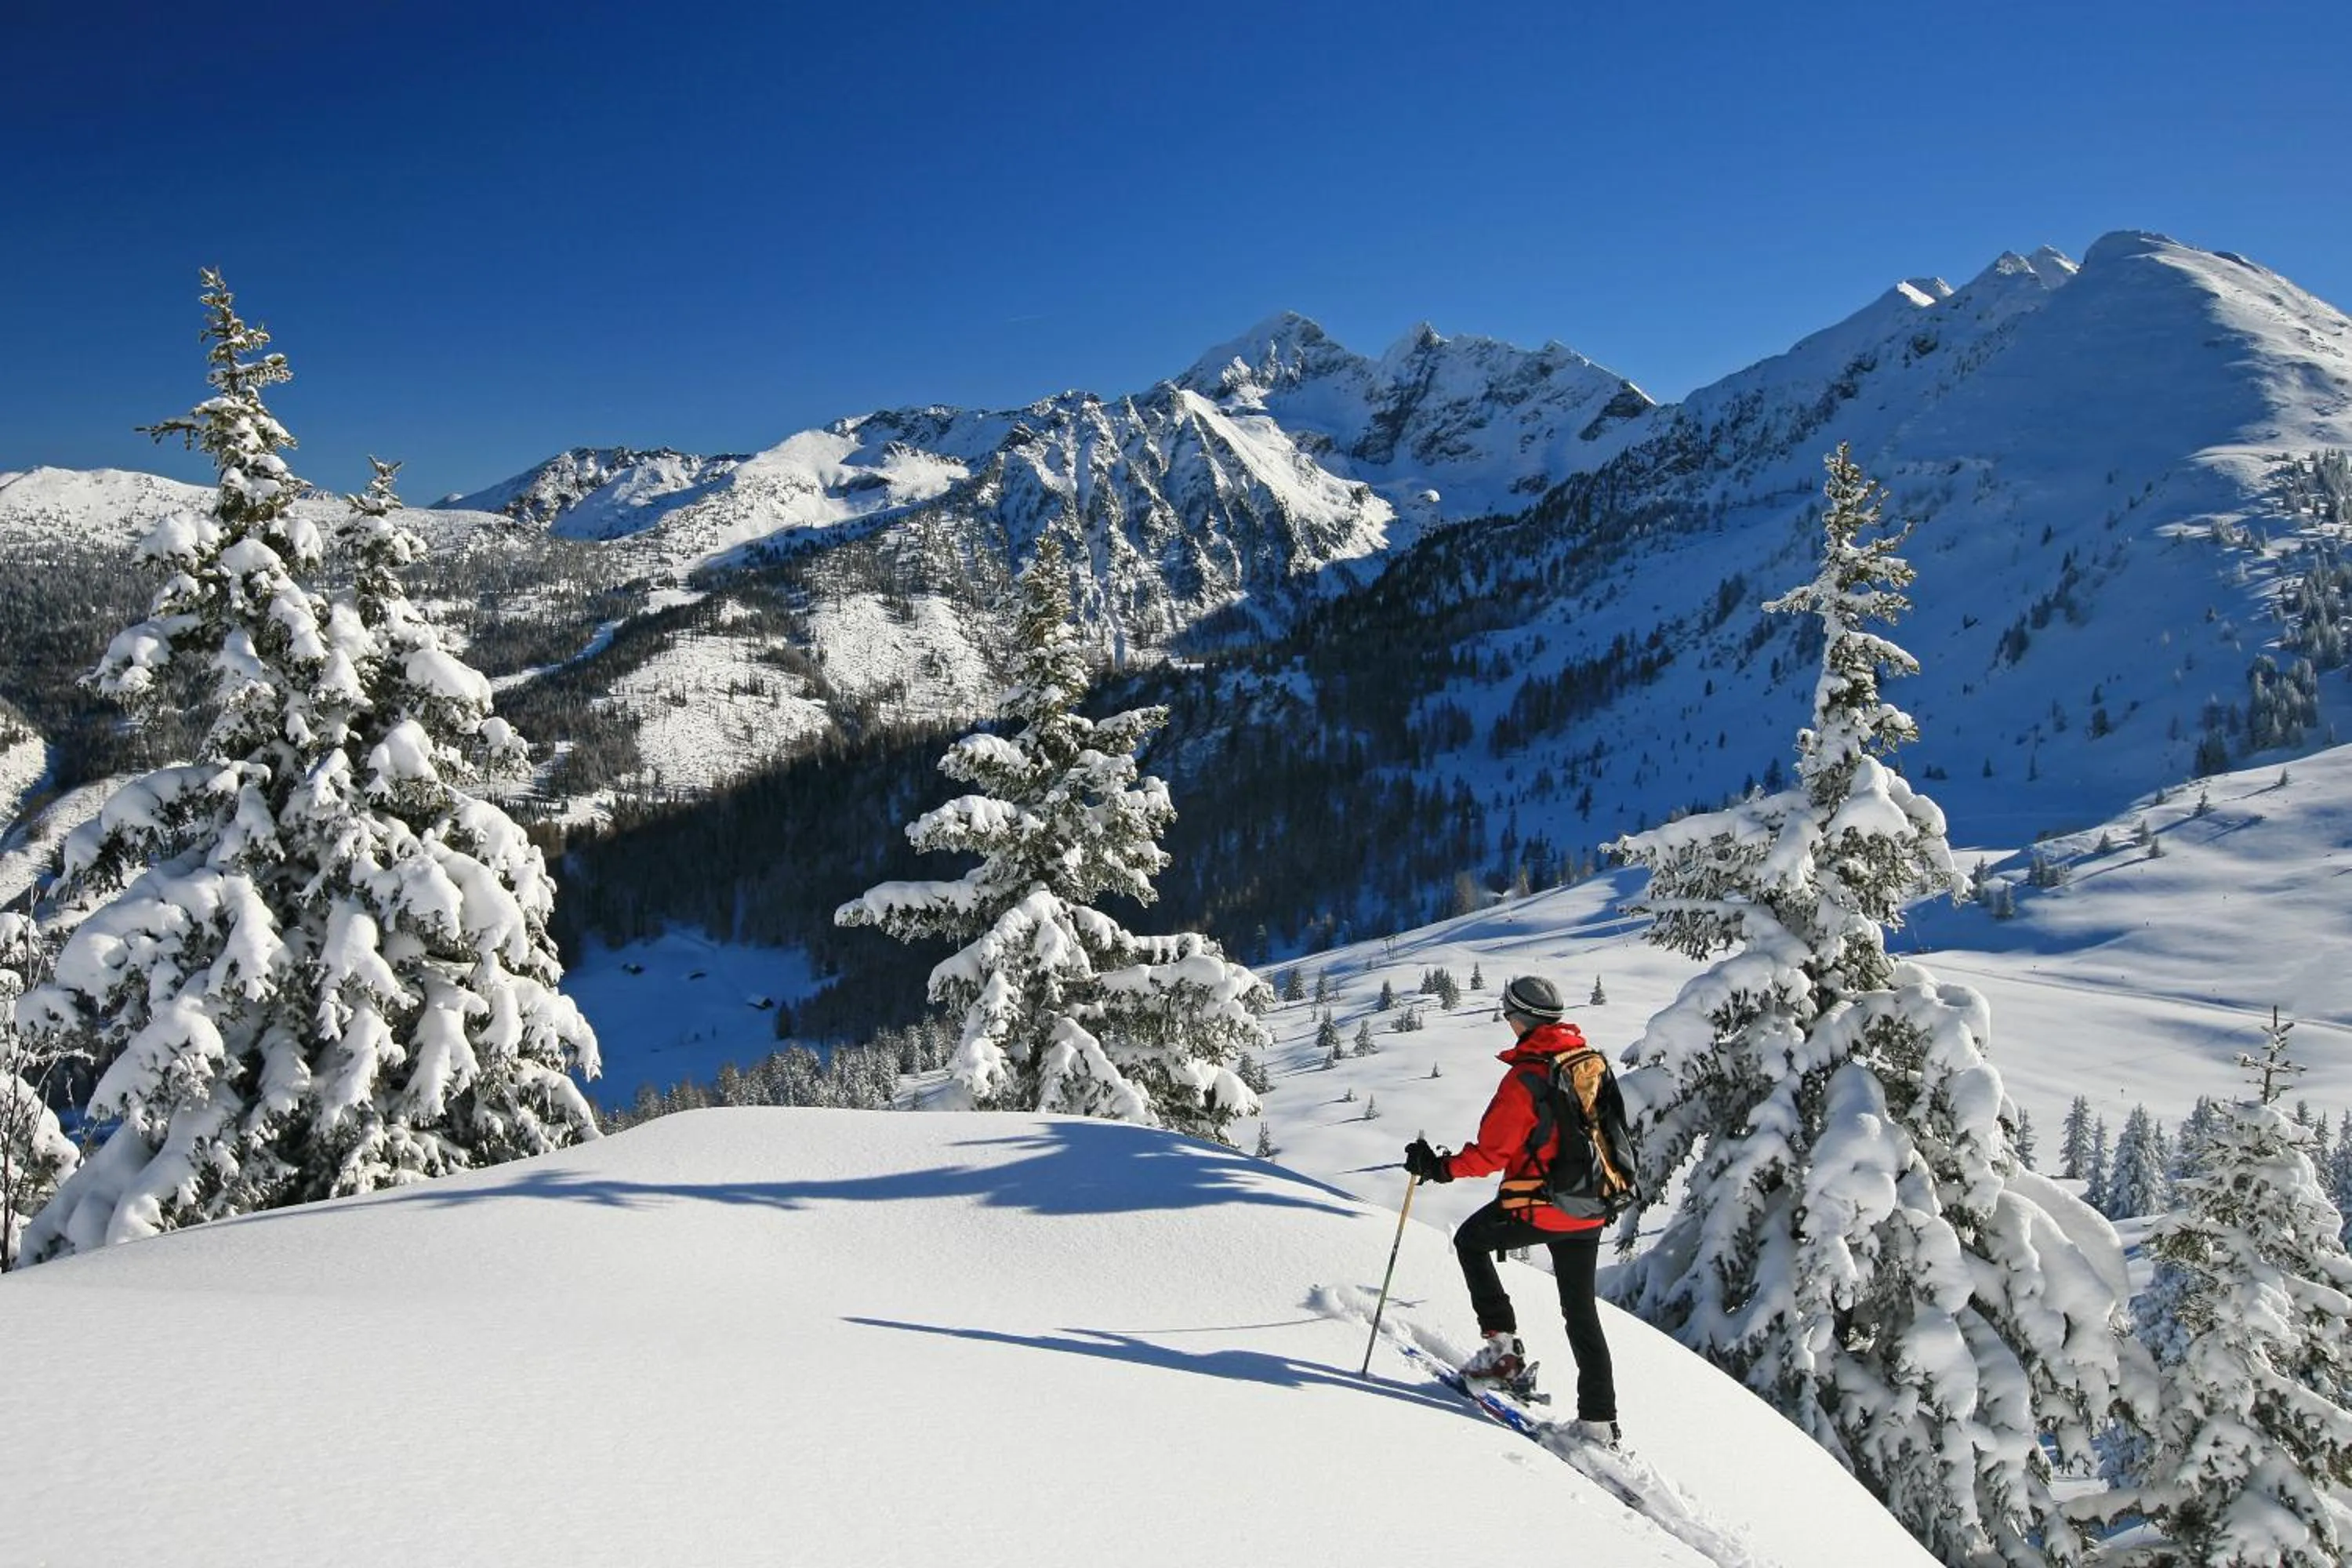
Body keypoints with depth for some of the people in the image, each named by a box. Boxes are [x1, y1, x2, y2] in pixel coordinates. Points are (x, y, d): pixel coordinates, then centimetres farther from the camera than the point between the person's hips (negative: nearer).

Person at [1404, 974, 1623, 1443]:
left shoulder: (1526, 1076, -19)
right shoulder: (1591, 1061, 3)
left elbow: (1492, 1152, -18)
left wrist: (1440, 1168, -5)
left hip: (1539, 1209, -7)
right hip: (1591, 1210, 7)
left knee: (1471, 1240, 20)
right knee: (1581, 1308, 16)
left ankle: (1502, 1344, 12)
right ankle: (1599, 1420, 16)